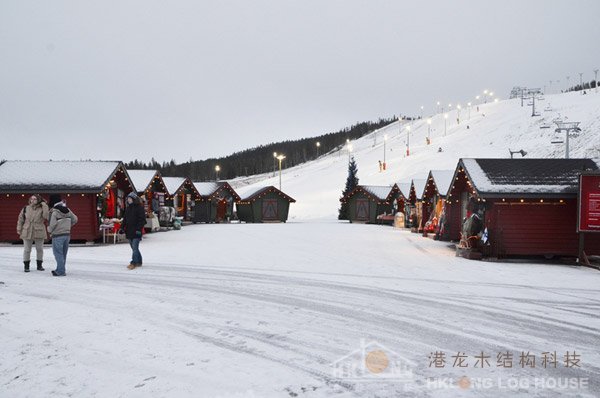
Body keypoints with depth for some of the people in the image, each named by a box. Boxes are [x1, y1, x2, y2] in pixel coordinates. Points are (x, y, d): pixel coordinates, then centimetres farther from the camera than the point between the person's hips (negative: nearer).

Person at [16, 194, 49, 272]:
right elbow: (20, 219, 9)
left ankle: (39, 265, 24)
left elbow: (46, 216, -25)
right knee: (27, 250, 6)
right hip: (27, 232, 1)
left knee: (40, 249, 9)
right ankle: (26, 266, 17)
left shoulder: (42, 209, -6)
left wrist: (44, 205, -23)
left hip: (39, 233, -1)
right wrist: (19, 229, 6)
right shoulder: (26, 209, 1)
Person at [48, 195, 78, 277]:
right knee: (63, 253, 15)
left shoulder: (54, 211, -16)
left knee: (58, 253, -1)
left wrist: (49, 230, 3)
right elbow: (75, 219, 10)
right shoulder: (67, 210, 4)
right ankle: (61, 269, 24)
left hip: (57, 236, -7)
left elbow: (52, 224, -18)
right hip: (67, 234, 7)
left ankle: (61, 271, -2)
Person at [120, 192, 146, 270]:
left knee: (134, 247, -10)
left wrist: (139, 229, -19)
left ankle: (133, 263, -8)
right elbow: (125, 219, 21)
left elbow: (142, 219, -12)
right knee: (134, 248, 12)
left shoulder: (139, 207, -8)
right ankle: (139, 262, 20)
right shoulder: (128, 208, 14)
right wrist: (122, 228, 10)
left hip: (136, 231, -8)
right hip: (129, 231, 8)